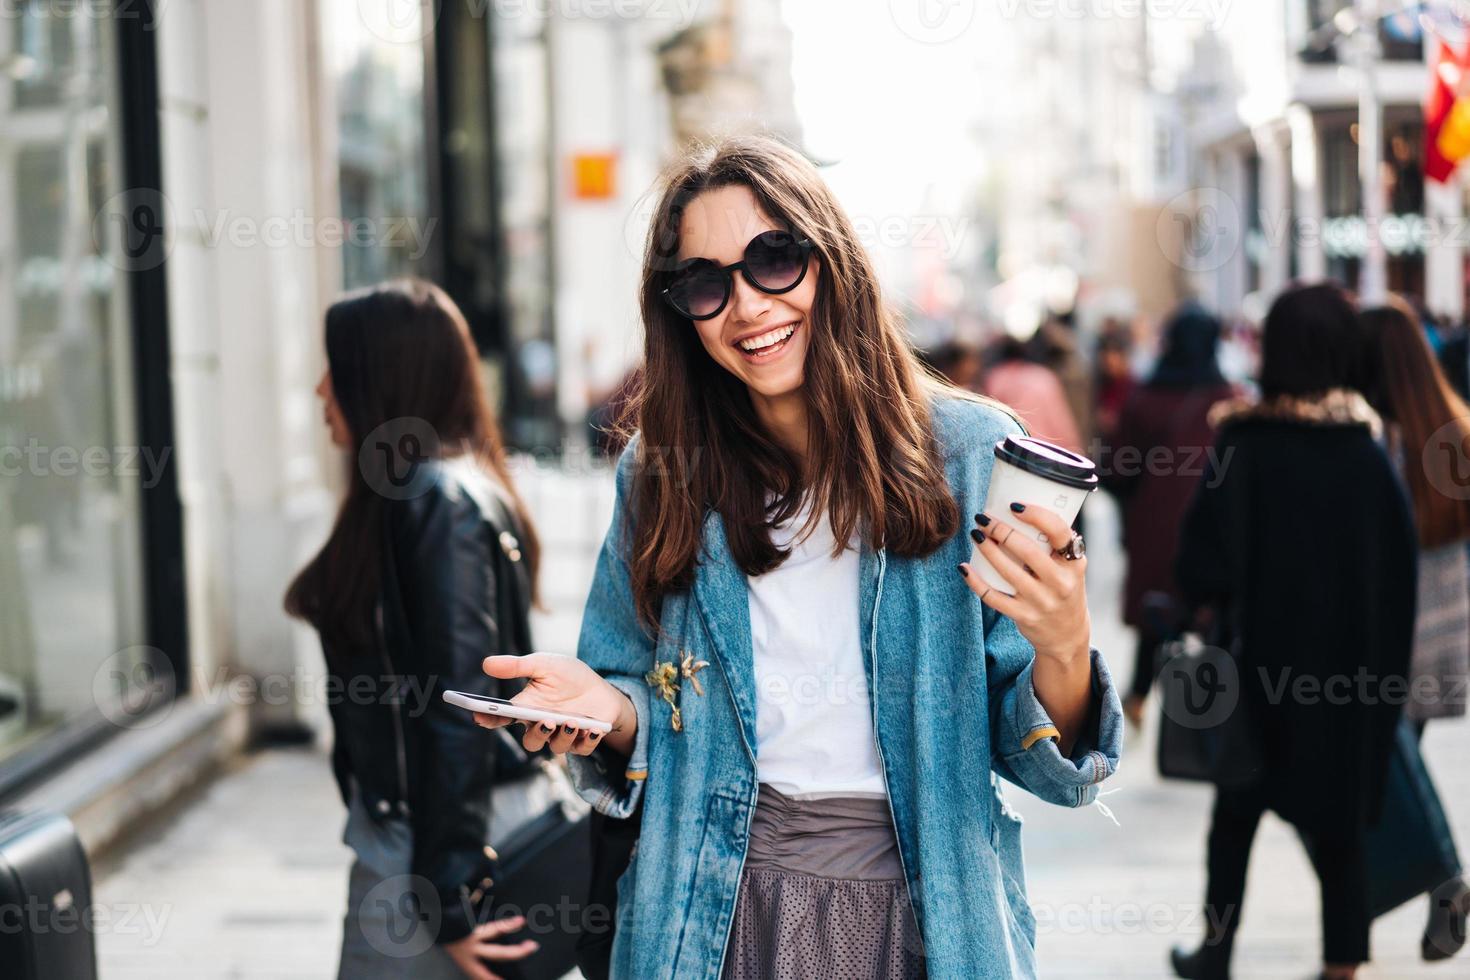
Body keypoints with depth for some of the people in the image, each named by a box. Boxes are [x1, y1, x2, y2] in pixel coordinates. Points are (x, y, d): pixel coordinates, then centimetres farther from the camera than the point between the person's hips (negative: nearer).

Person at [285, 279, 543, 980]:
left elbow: (456, 711, -21)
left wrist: (446, 902, -21)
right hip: (398, 825, 9)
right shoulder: (421, 493, 13)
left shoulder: (440, 505, -17)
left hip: (423, 848, -9)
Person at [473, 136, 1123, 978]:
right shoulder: (662, 474, -1)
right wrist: (608, 710, -15)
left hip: (927, 910, -1)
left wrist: (1064, 650, -27)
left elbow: (1032, 756, -7)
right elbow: (646, 729, 6)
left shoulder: (971, 453, -8)